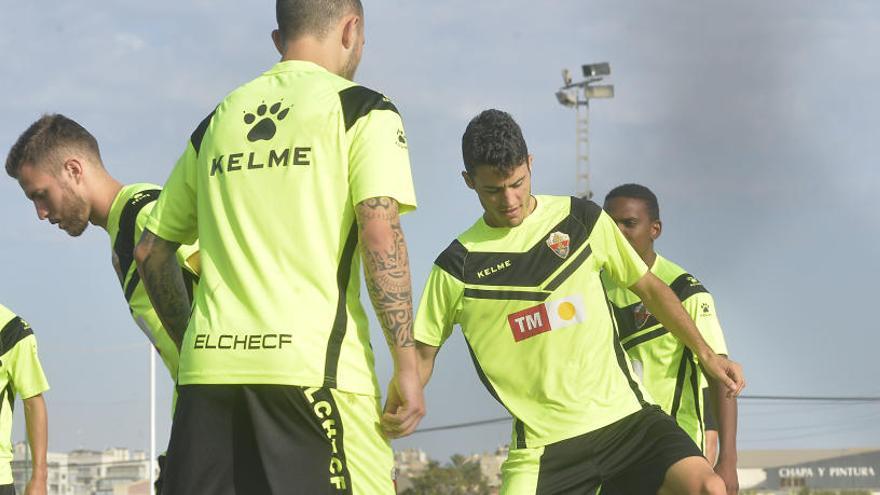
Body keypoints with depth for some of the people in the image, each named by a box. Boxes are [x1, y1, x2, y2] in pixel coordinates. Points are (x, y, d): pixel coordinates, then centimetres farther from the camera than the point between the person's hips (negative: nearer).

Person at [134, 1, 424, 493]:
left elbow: (151, 250, 23)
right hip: (312, 368, -5)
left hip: (209, 365, 5)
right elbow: (380, 234, -9)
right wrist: (407, 363, -7)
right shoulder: (362, 110, 3)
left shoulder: (219, 120, 19)